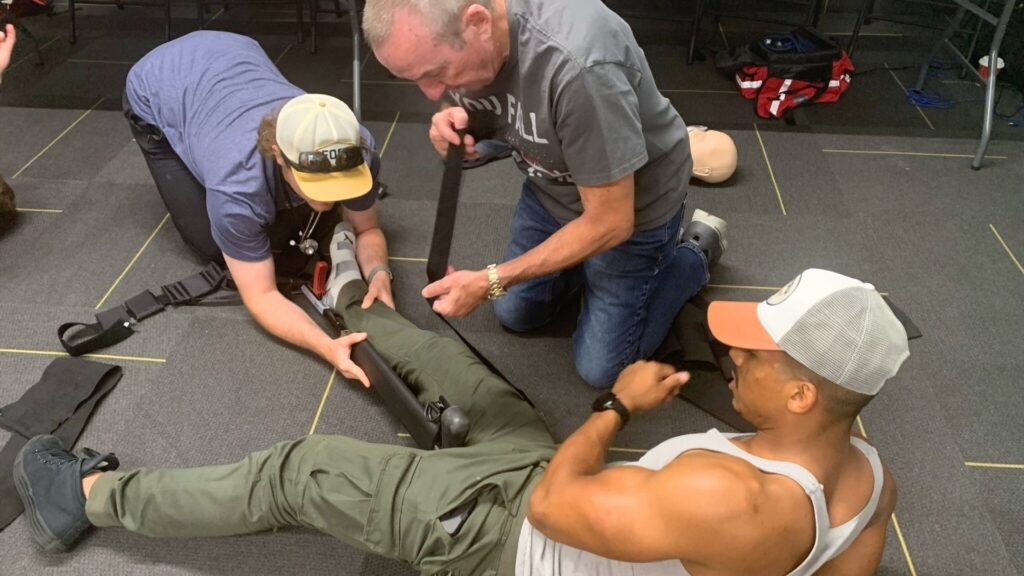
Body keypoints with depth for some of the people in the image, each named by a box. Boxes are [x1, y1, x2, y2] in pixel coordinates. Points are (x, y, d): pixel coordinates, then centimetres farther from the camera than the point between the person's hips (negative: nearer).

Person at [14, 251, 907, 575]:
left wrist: (619, 405, -14)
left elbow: (551, 504, -27)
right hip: (554, 487, 8)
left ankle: (94, 497, 19)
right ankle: (364, 314, 55)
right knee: (458, 371, 22)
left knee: (298, 473, -2)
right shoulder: (870, 476, -12)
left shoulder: (723, 497, -39)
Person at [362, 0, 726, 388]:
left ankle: (694, 255, 23)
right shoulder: (442, 35, -20)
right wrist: (451, 127, -24)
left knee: (601, 368, 6)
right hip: (552, 186, 6)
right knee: (515, 314, 17)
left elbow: (610, 223, -30)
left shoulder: (578, 65, -42)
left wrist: (489, 282, -28)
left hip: (633, 205, -6)